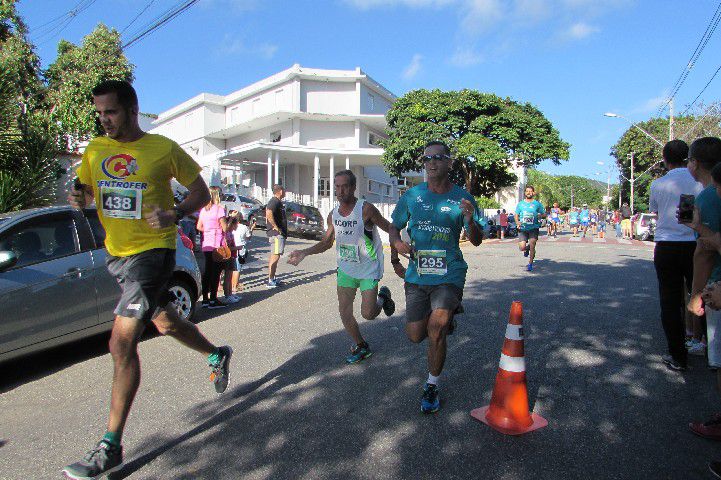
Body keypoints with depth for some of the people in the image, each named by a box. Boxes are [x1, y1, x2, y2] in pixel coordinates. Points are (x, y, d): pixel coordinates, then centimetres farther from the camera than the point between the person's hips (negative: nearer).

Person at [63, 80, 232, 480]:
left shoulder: (163, 149, -8)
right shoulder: (95, 150, 6)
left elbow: (201, 191, -3)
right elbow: (84, 189, 16)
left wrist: (175, 213, -21)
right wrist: (77, 197, -9)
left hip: (152, 250, -7)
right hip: (116, 252, 7)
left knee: (121, 343, -13)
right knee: (166, 323, 22)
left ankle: (110, 447, -1)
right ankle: (217, 355, 50)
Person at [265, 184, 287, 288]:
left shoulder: (277, 201, 19)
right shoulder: (275, 202, -14)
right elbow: (269, 214, -31)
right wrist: (276, 227, -24)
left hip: (278, 233, 11)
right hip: (277, 233, -11)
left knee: (274, 256, 14)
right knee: (275, 256, -11)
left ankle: (273, 279, 22)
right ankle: (270, 281, -10)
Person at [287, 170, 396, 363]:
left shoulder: (366, 209, -18)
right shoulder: (333, 215, -1)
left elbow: (390, 229, -11)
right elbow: (326, 242, 10)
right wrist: (304, 253, -3)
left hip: (369, 268, -5)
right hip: (345, 268, 5)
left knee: (368, 314, -5)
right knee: (344, 312, 4)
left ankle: (383, 297, 29)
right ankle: (361, 346, 27)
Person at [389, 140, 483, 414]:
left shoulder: (462, 198, -2)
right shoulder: (412, 195, 3)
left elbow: (476, 241, -2)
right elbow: (394, 227, 13)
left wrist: (470, 220, -23)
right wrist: (398, 245, -8)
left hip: (449, 274, -3)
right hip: (417, 274, 3)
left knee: (436, 331, -14)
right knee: (415, 335, 7)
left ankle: (432, 387, 11)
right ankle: (446, 315, 41)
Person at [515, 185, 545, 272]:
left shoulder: (537, 203, 5)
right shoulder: (520, 204, 8)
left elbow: (544, 214, 11)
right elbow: (516, 215, 14)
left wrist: (540, 216, -12)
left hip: (533, 228, -1)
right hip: (523, 228, 1)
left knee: (532, 246, -13)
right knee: (522, 248, -8)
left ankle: (530, 264, 1)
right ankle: (527, 248, 29)